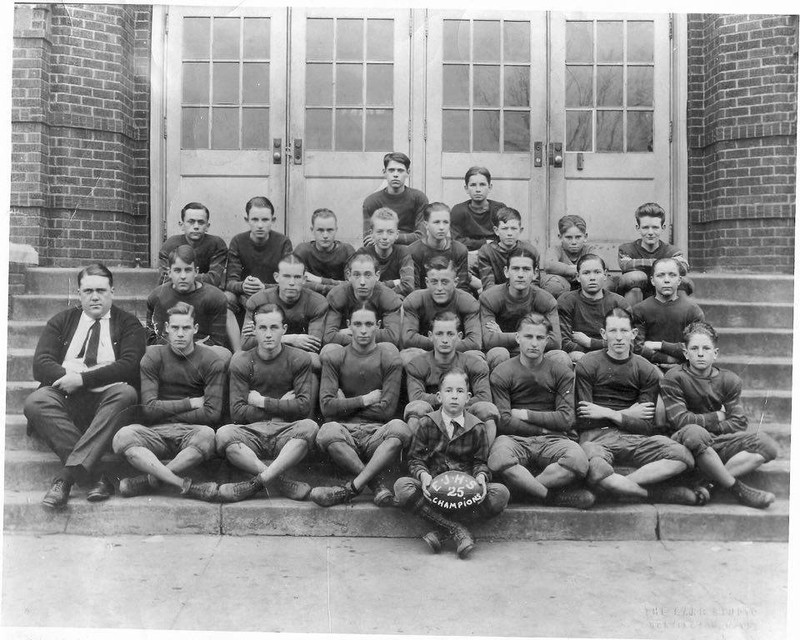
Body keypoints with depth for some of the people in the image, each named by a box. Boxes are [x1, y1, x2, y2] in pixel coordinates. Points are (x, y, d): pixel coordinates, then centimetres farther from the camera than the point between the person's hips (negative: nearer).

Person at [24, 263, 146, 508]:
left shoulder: (128, 323, 12)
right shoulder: (61, 321, 20)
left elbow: (129, 365, -5)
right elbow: (40, 364, 6)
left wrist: (83, 379, -14)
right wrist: (69, 377, -13)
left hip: (108, 399, -2)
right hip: (65, 399, 2)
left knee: (126, 393, -34)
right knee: (35, 401, -29)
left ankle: (68, 474, -38)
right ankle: (95, 476, -32)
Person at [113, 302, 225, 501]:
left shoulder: (212, 360, 1)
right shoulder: (153, 357, 6)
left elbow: (212, 414, -8)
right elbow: (149, 408, -4)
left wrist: (167, 412, -2)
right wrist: (192, 403, -4)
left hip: (191, 432, -1)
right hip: (156, 432, 2)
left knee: (207, 435, -36)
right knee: (123, 437, -30)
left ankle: (149, 480, -23)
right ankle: (186, 485, -34)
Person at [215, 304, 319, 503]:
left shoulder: (300, 359, 3)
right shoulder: (241, 362, 4)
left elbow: (304, 407, -5)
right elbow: (237, 412, -4)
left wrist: (263, 402, -4)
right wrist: (281, 406, -3)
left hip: (286, 433, 0)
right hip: (252, 431, 1)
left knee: (309, 426, -33)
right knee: (224, 434, -31)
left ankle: (256, 482, -31)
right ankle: (283, 483, -30)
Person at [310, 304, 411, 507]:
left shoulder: (389, 359, 5)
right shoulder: (333, 358, 8)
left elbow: (387, 410, -2)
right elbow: (327, 407, -3)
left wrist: (345, 405, 2)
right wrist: (365, 400, -3)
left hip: (378, 432, 0)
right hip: (345, 431, 0)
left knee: (400, 428, -33)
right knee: (327, 432, -34)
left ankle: (352, 488, -28)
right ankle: (377, 484, -21)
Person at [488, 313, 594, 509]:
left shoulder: (562, 373, 8)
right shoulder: (501, 374, 4)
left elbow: (566, 420, 0)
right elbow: (503, 422, -4)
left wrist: (526, 415, -1)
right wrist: (542, 428, -4)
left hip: (552, 440, 1)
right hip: (515, 439, -1)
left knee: (578, 461, -33)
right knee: (499, 460, -37)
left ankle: (521, 486, -19)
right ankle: (557, 497, -23)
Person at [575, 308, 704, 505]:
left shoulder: (647, 371, 9)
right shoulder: (587, 365, 2)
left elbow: (647, 427, 3)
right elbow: (583, 421, -3)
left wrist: (609, 414, -8)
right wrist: (628, 414, -1)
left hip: (633, 437, 3)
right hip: (596, 436, -3)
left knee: (683, 456, -25)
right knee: (595, 471, -39)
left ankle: (618, 485, -23)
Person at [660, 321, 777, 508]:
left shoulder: (729, 380, 6)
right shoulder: (673, 378, -6)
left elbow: (739, 423, 1)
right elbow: (680, 420, -14)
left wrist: (704, 424, -10)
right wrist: (717, 417, -3)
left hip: (718, 443, 5)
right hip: (684, 442, -5)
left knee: (768, 445, -16)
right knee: (694, 433, -39)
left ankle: (710, 483, -26)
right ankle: (738, 489, -21)